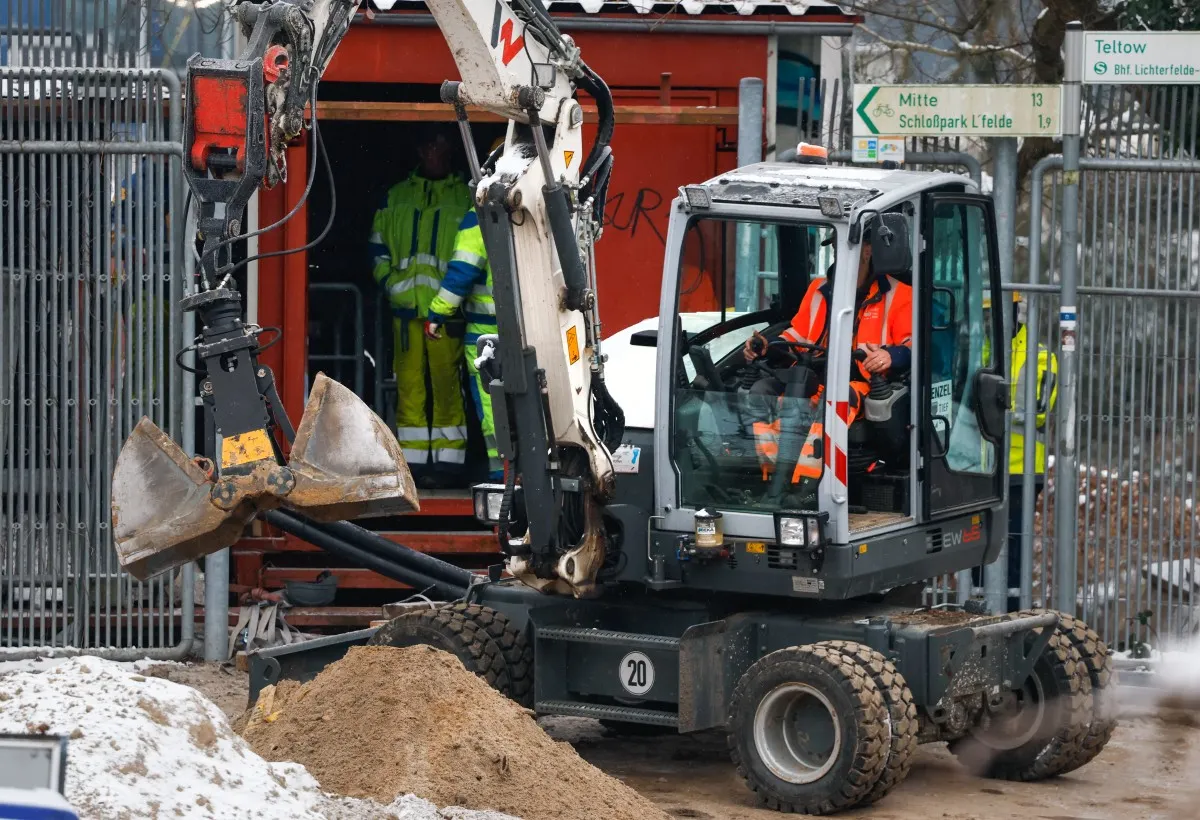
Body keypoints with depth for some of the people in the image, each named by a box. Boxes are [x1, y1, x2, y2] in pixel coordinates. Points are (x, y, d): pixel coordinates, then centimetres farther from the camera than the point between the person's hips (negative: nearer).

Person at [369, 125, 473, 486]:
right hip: (405, 307, 3)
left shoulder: (468, 198, 10)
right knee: (410, 385, 1)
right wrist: (389, 281, 5)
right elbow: (378, 246, 22)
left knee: (447, 383, -7)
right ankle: (412, 461, 3)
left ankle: (447, 461, -5)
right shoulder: (395, 198, 19)